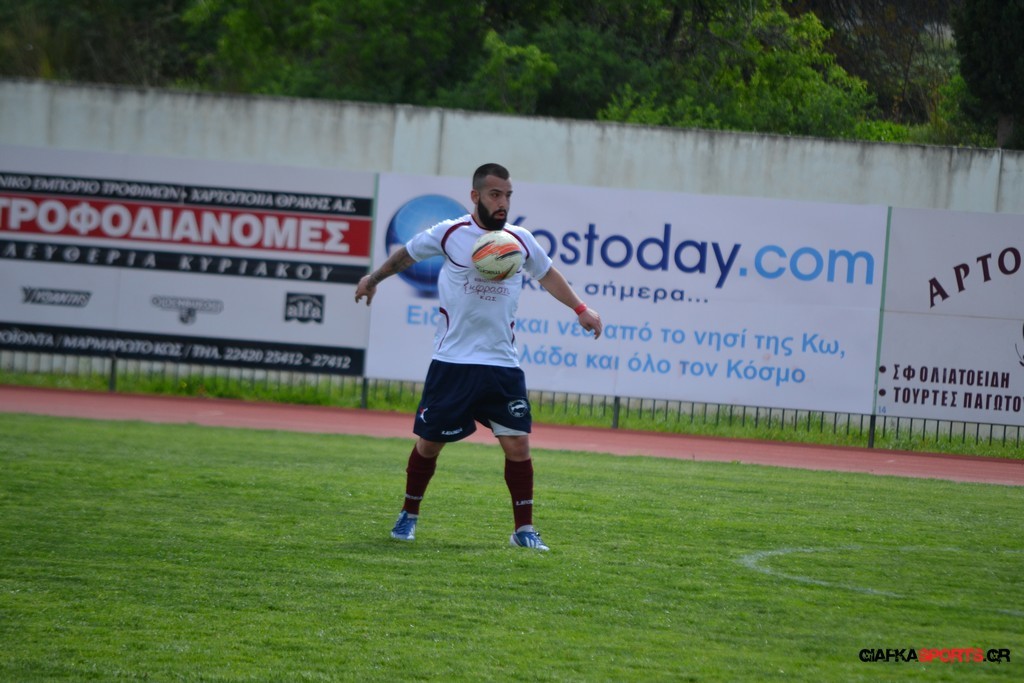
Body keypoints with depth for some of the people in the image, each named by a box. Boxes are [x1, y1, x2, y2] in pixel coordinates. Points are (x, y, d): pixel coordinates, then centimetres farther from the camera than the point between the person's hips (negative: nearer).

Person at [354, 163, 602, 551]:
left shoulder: (521, 241, 3)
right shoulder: (449, 234, -4)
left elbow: (547, 275, 21)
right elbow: (405, 255, 14)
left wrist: (579, 308, 12)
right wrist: (374, 279, 24)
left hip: (502, 365, 2)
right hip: (451, 362, -2)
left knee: (518, 443, -7)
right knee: (428, 443, 5)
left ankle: (524, 529, 4)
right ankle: (409, 515, 27)